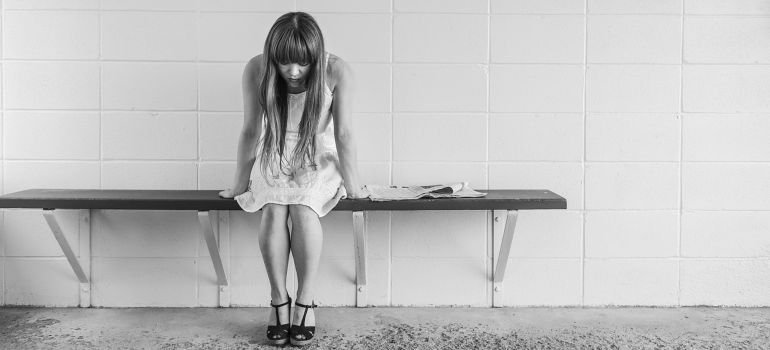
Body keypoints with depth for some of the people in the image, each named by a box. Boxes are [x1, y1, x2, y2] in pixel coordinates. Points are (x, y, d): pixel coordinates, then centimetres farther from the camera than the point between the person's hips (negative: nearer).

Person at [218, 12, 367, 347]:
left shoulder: (337, 71, -21)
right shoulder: (256, 70, -17)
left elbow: (344, 133, -17)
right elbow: (251, 131, -10)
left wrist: (352, 186, -12)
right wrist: (240, 184, -4)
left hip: (319, 160, -1)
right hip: (274, 159, 1)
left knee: (303, 210, -29)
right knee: (273, 210, -27)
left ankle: (305, 301, -18)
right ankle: (278, 300, -15)